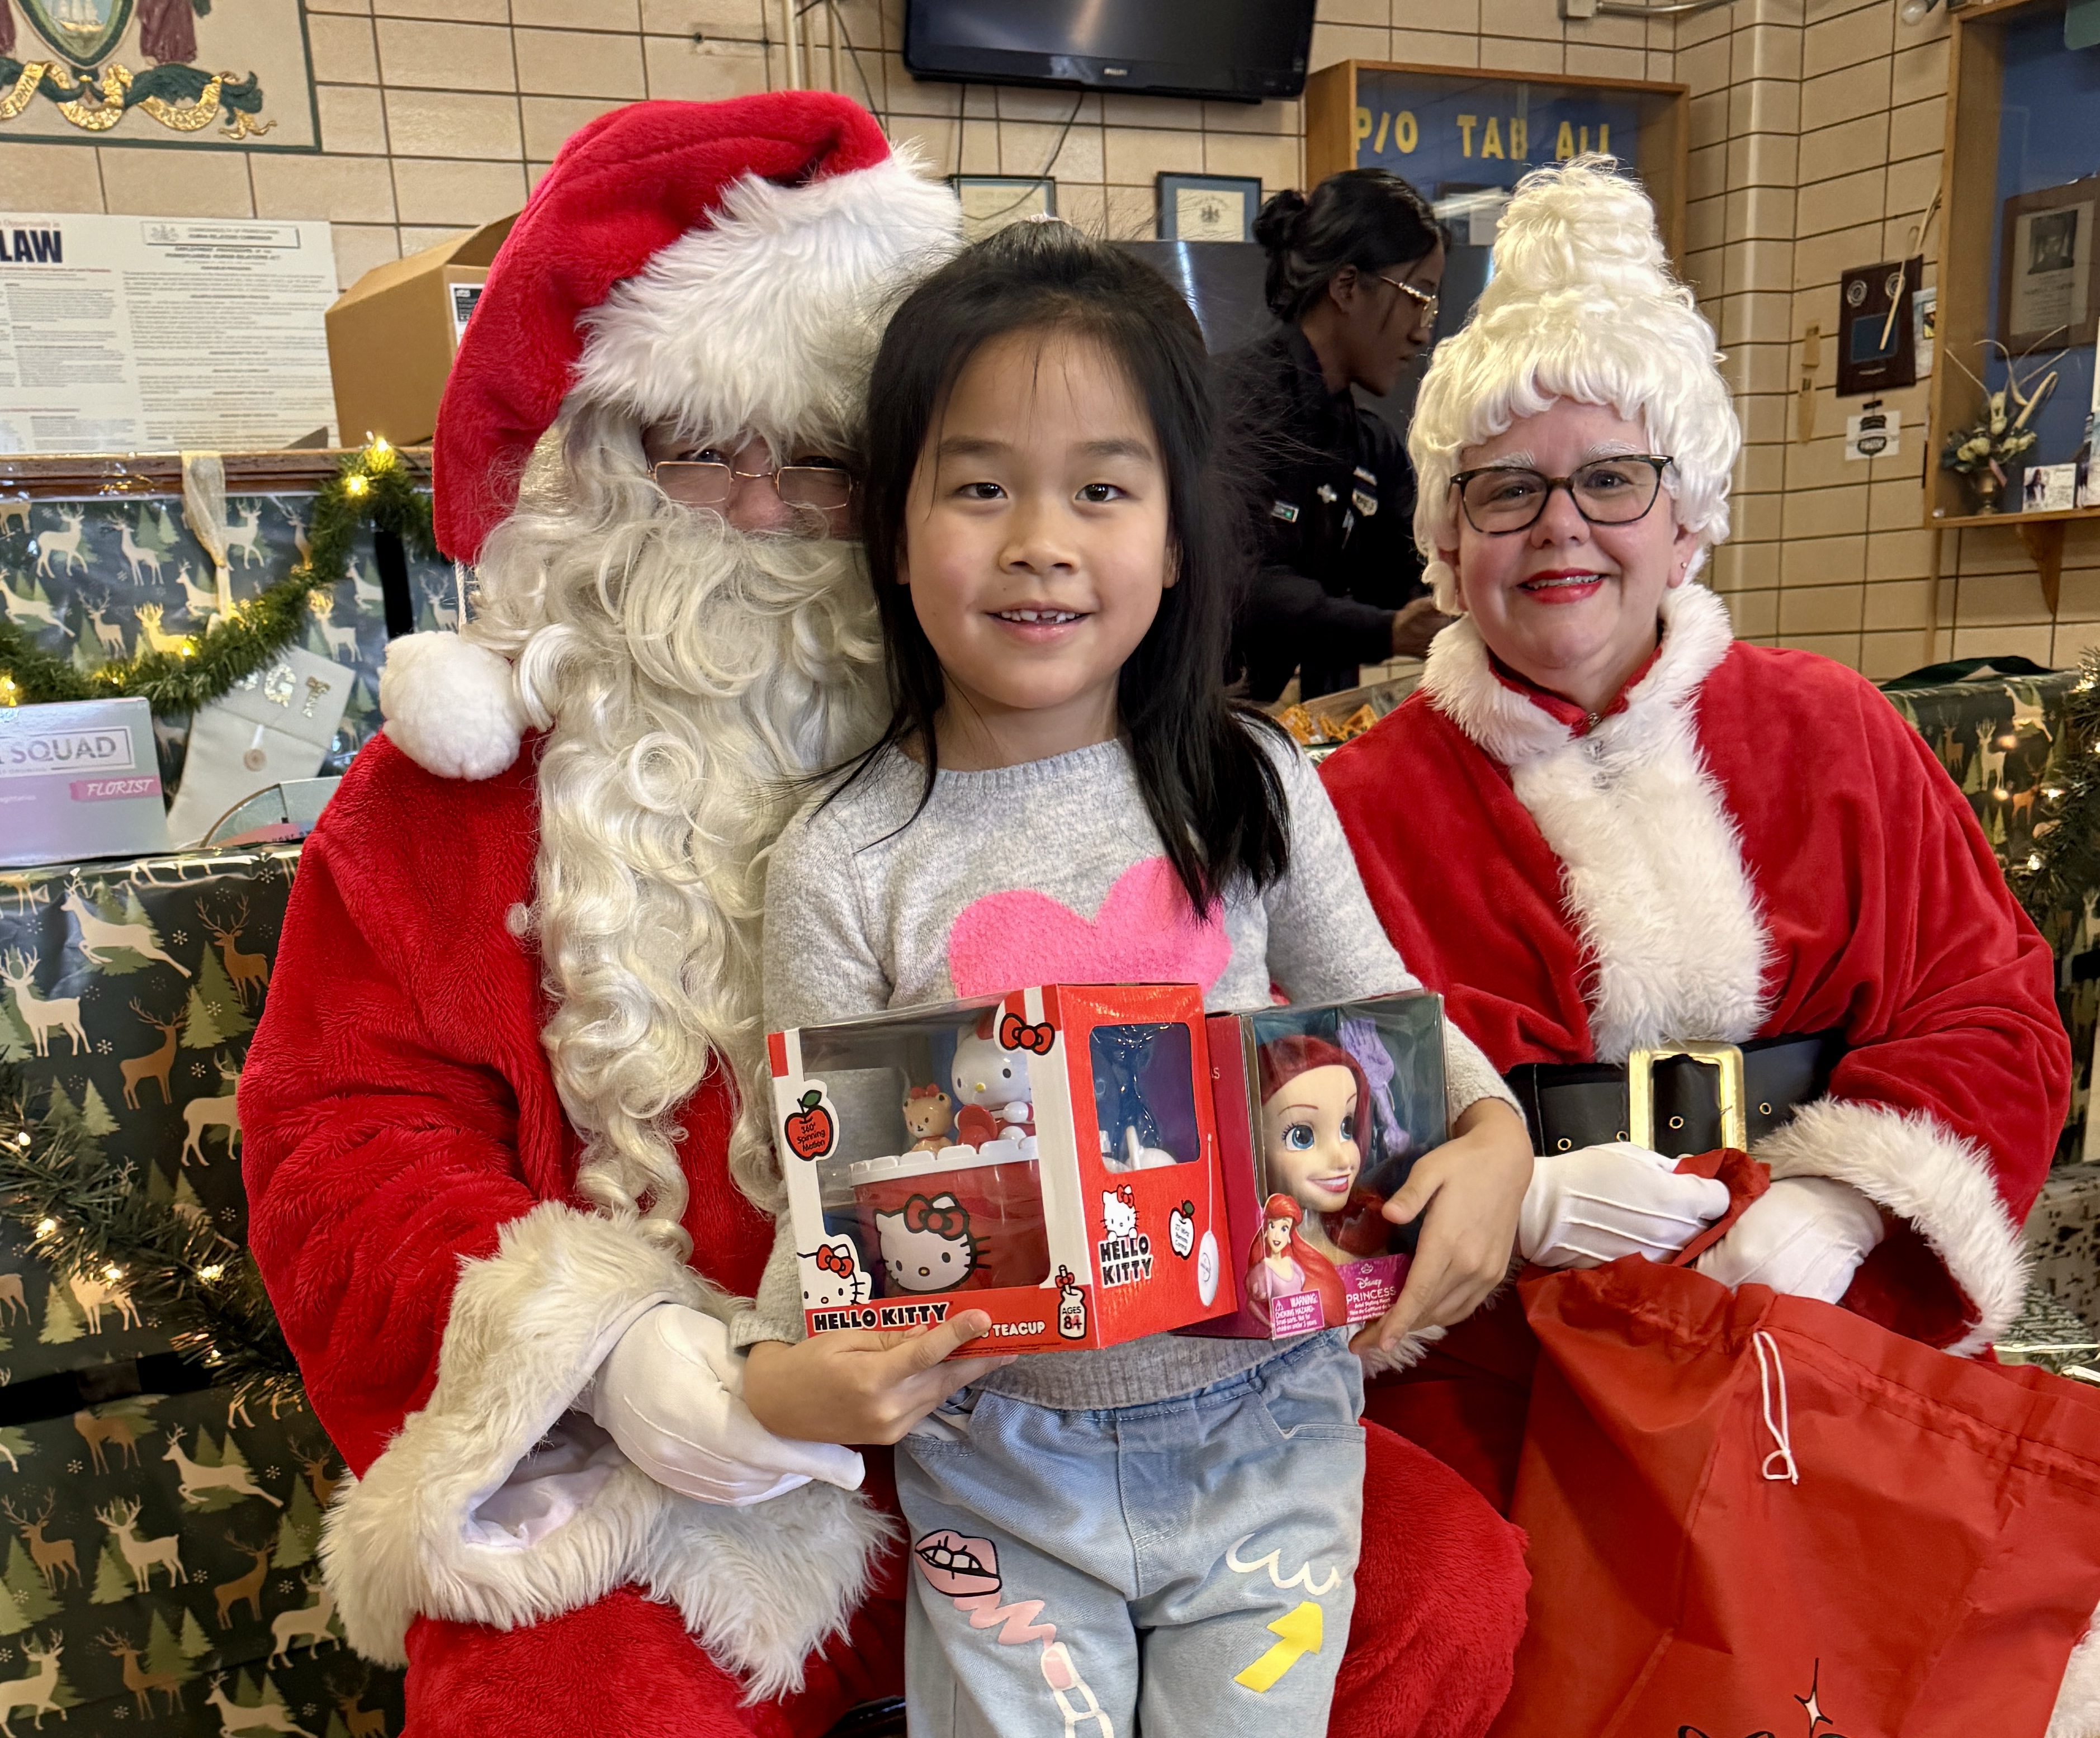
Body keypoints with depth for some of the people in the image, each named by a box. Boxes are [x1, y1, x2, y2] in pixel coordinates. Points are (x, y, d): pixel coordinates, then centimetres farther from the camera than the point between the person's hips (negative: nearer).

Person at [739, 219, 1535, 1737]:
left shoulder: (1252, 786, -5)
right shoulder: (847, 863, -10)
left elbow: (1376, 1007, 5)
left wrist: (1490, 1132, -13)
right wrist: (789, 1367, -25)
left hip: (1264, 1417, 2)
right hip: (999, 1455, -1)